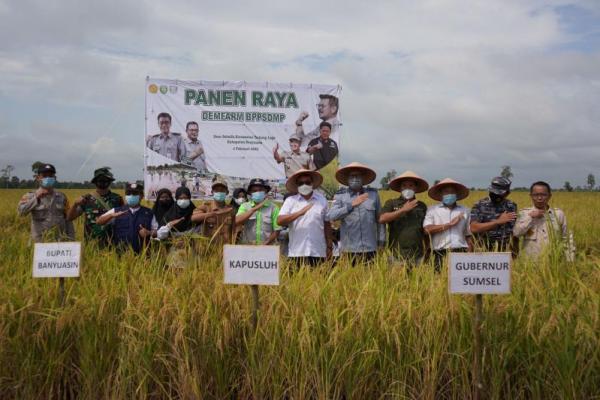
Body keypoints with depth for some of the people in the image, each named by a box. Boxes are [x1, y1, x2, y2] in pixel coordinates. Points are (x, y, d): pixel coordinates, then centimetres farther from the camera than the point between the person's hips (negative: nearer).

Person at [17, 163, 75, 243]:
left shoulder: (62, 196, 9)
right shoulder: (30, 196, 4)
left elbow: (68, 220, 11)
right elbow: (21, 211, -14)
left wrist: (71, 241, 7)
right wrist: (36, 197, -16)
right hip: (39, 242, -1)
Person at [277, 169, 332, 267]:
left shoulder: (322, 200, 10)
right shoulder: (290, 201, 6)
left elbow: (327, 224, 13)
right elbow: (280, 221, -7)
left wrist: (329, 246, 10)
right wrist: (300, 213, -18)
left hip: (318, 252, 1)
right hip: (297, 252, -1)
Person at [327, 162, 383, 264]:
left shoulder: (373, 194, 9)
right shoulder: (340, 196, 3)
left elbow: (379, 219, 12)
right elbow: (331, 216, -10)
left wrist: (381, 241, 10)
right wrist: (351, 205, -15)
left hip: (370, 249, 2)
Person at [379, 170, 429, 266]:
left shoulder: (422, 206, 12)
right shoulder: (391, 203, 6)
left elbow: (426, 231, 17)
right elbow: (382, 219, -12)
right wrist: (403, 210, -11)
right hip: (396, 254, -2)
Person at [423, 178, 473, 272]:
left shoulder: (465, 211, 17)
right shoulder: (432, 210, 9)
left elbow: (468, 235, 18)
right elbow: (427, 229, -7)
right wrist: (449, 224, -7)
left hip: (461, 253, 2)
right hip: (441, 255, -2)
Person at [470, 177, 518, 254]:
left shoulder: (511, 206, 9)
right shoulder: (479, 205, -1)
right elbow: (474, 228, -15)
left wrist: (515, 254, 9)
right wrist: (498, 221, -15)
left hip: (506, 253, 3)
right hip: (484, 252, -2)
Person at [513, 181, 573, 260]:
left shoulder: (559, 214, 7)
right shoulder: (524, 213, 4)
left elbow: (566, 240, 11)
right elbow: (516, 233, -11)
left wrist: (570, 261, 6)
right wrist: (530, 217, -11)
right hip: (531, 260, -1)